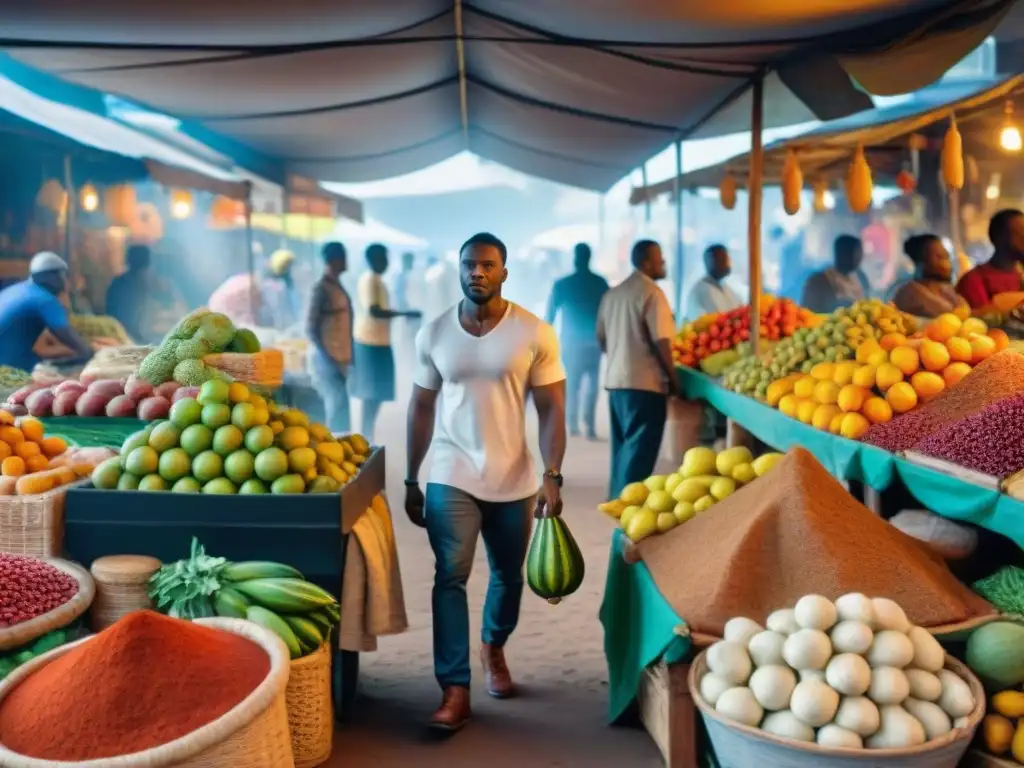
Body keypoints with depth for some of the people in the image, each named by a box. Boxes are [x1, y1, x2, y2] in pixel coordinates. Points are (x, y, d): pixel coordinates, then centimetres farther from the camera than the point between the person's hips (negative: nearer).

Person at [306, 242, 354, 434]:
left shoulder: (336, 285, 13)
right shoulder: (321, 288, -14)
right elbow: (311, 329, -17)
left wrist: (346, 357, 17)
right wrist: (330, 360, -19)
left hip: (338, 359, 9)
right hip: (327, 360, -9)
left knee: (338, 409, 12)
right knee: (338, 409, -9)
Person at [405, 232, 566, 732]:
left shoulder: (535, 334, -7)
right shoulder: (433, 334, -1)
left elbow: (551, 409, -5)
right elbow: (421, 409, 6)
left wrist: (552, 476, -15)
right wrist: (411, 481, 6)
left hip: (514, 481, 0)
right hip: (450, 478, 0)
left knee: (508, 577, 15)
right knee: (450, 578, -8)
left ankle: (493, 649, 43)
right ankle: (455, 690, -1)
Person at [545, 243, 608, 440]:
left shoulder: (562, 284, -2)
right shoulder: (600, 283, 1)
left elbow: (549, 316, 1)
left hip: (571, 342, 0)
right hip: (593, 341, 0)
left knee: (571, 384, 11)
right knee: (592, 384, 6)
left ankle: (573, 425, 7)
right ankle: (589, 425, -6)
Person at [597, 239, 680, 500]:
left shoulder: (612, 293, 11)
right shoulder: (652, 293, -13)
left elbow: (601, 338, 17)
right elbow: (661, 341, -16)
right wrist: (673, 378, -7)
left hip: (616, 379, 8)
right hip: (645, 382, -8)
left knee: (623, 444, 16)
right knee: (639, 448, -2)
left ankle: (617, 498, 23)